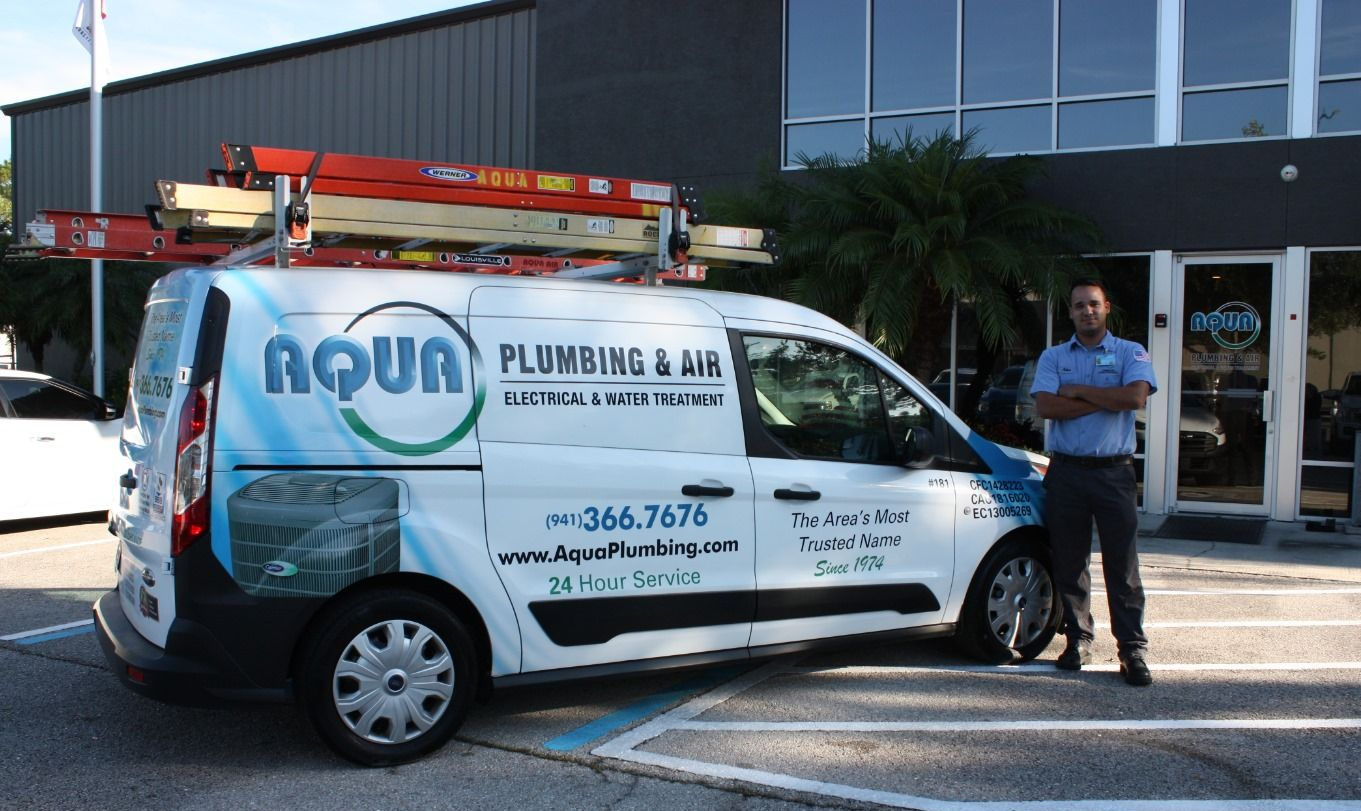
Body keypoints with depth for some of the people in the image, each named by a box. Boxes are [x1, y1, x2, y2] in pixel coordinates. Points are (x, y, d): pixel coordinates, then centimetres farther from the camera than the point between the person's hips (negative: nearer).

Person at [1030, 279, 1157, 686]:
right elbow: (1046, 406, -7)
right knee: (1069, 562, 6)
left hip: (1113, 471, -2)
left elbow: (1135, 397, -14)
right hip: (1066, 471, 2)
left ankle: (1132, 649, 2)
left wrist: (1078, 391, -8)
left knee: (1122, 562, -2)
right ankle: (1078, 638, 18)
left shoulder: (1130, 354, 6)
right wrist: (1105, 401, -10)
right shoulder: (1053, 357, 10)